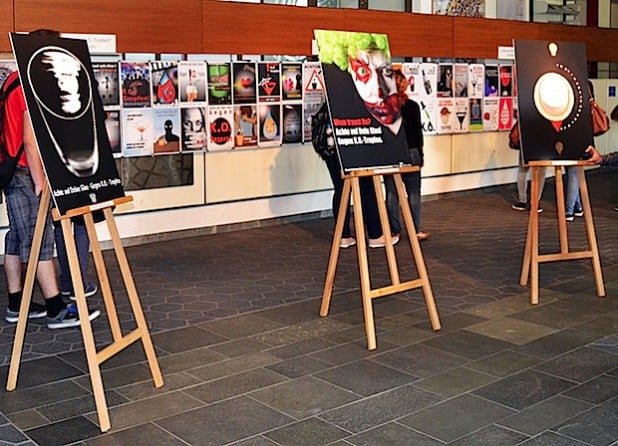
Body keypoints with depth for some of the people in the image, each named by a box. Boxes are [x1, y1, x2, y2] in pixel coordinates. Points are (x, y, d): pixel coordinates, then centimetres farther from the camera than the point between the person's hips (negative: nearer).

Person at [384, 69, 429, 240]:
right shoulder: (412, 106, -5)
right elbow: (418, 131, -1)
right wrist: (420, 155, 7)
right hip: (410, 152, -2)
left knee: (391, 193, 6)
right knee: (413, 192, 5)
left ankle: (394, 231, 7)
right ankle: (415, 230, 5)